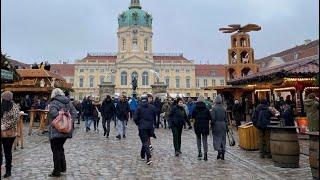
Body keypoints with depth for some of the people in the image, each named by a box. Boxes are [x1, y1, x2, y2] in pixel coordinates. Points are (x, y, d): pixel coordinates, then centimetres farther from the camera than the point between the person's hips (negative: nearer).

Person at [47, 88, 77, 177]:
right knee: (60, 148, 22)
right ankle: (63, 167, 29)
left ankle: (57, 171, 12)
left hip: (56, 130, -6)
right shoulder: (68, 101, 8)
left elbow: (53, 113, -29)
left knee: (56, 150, 5)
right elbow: (74, 112, 3)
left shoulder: (53, 103, -10)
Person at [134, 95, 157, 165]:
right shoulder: (152, 107, 0)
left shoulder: (139, 107, -8)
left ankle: (149, 158, -16)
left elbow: (135, 118, -10)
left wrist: (138, 124, 8)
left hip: (142, 127, -3)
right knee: (146, 141, 20)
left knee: (145, 142, -3)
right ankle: (143, 155, 33)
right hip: (150, 127, 3)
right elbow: (155, 116, 3)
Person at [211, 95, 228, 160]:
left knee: (216, 138, 3)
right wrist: (226, 127, 13)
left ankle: (219, 150, -16)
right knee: (223, 139, 10)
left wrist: (212, 125, -2)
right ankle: (222, 155, 13)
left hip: (216, 125, -5)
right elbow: (226, 119, 7)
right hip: (223, 125, 5)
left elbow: (213, 118, -14)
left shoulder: (214, 108, -11)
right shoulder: (223, 108, 4)